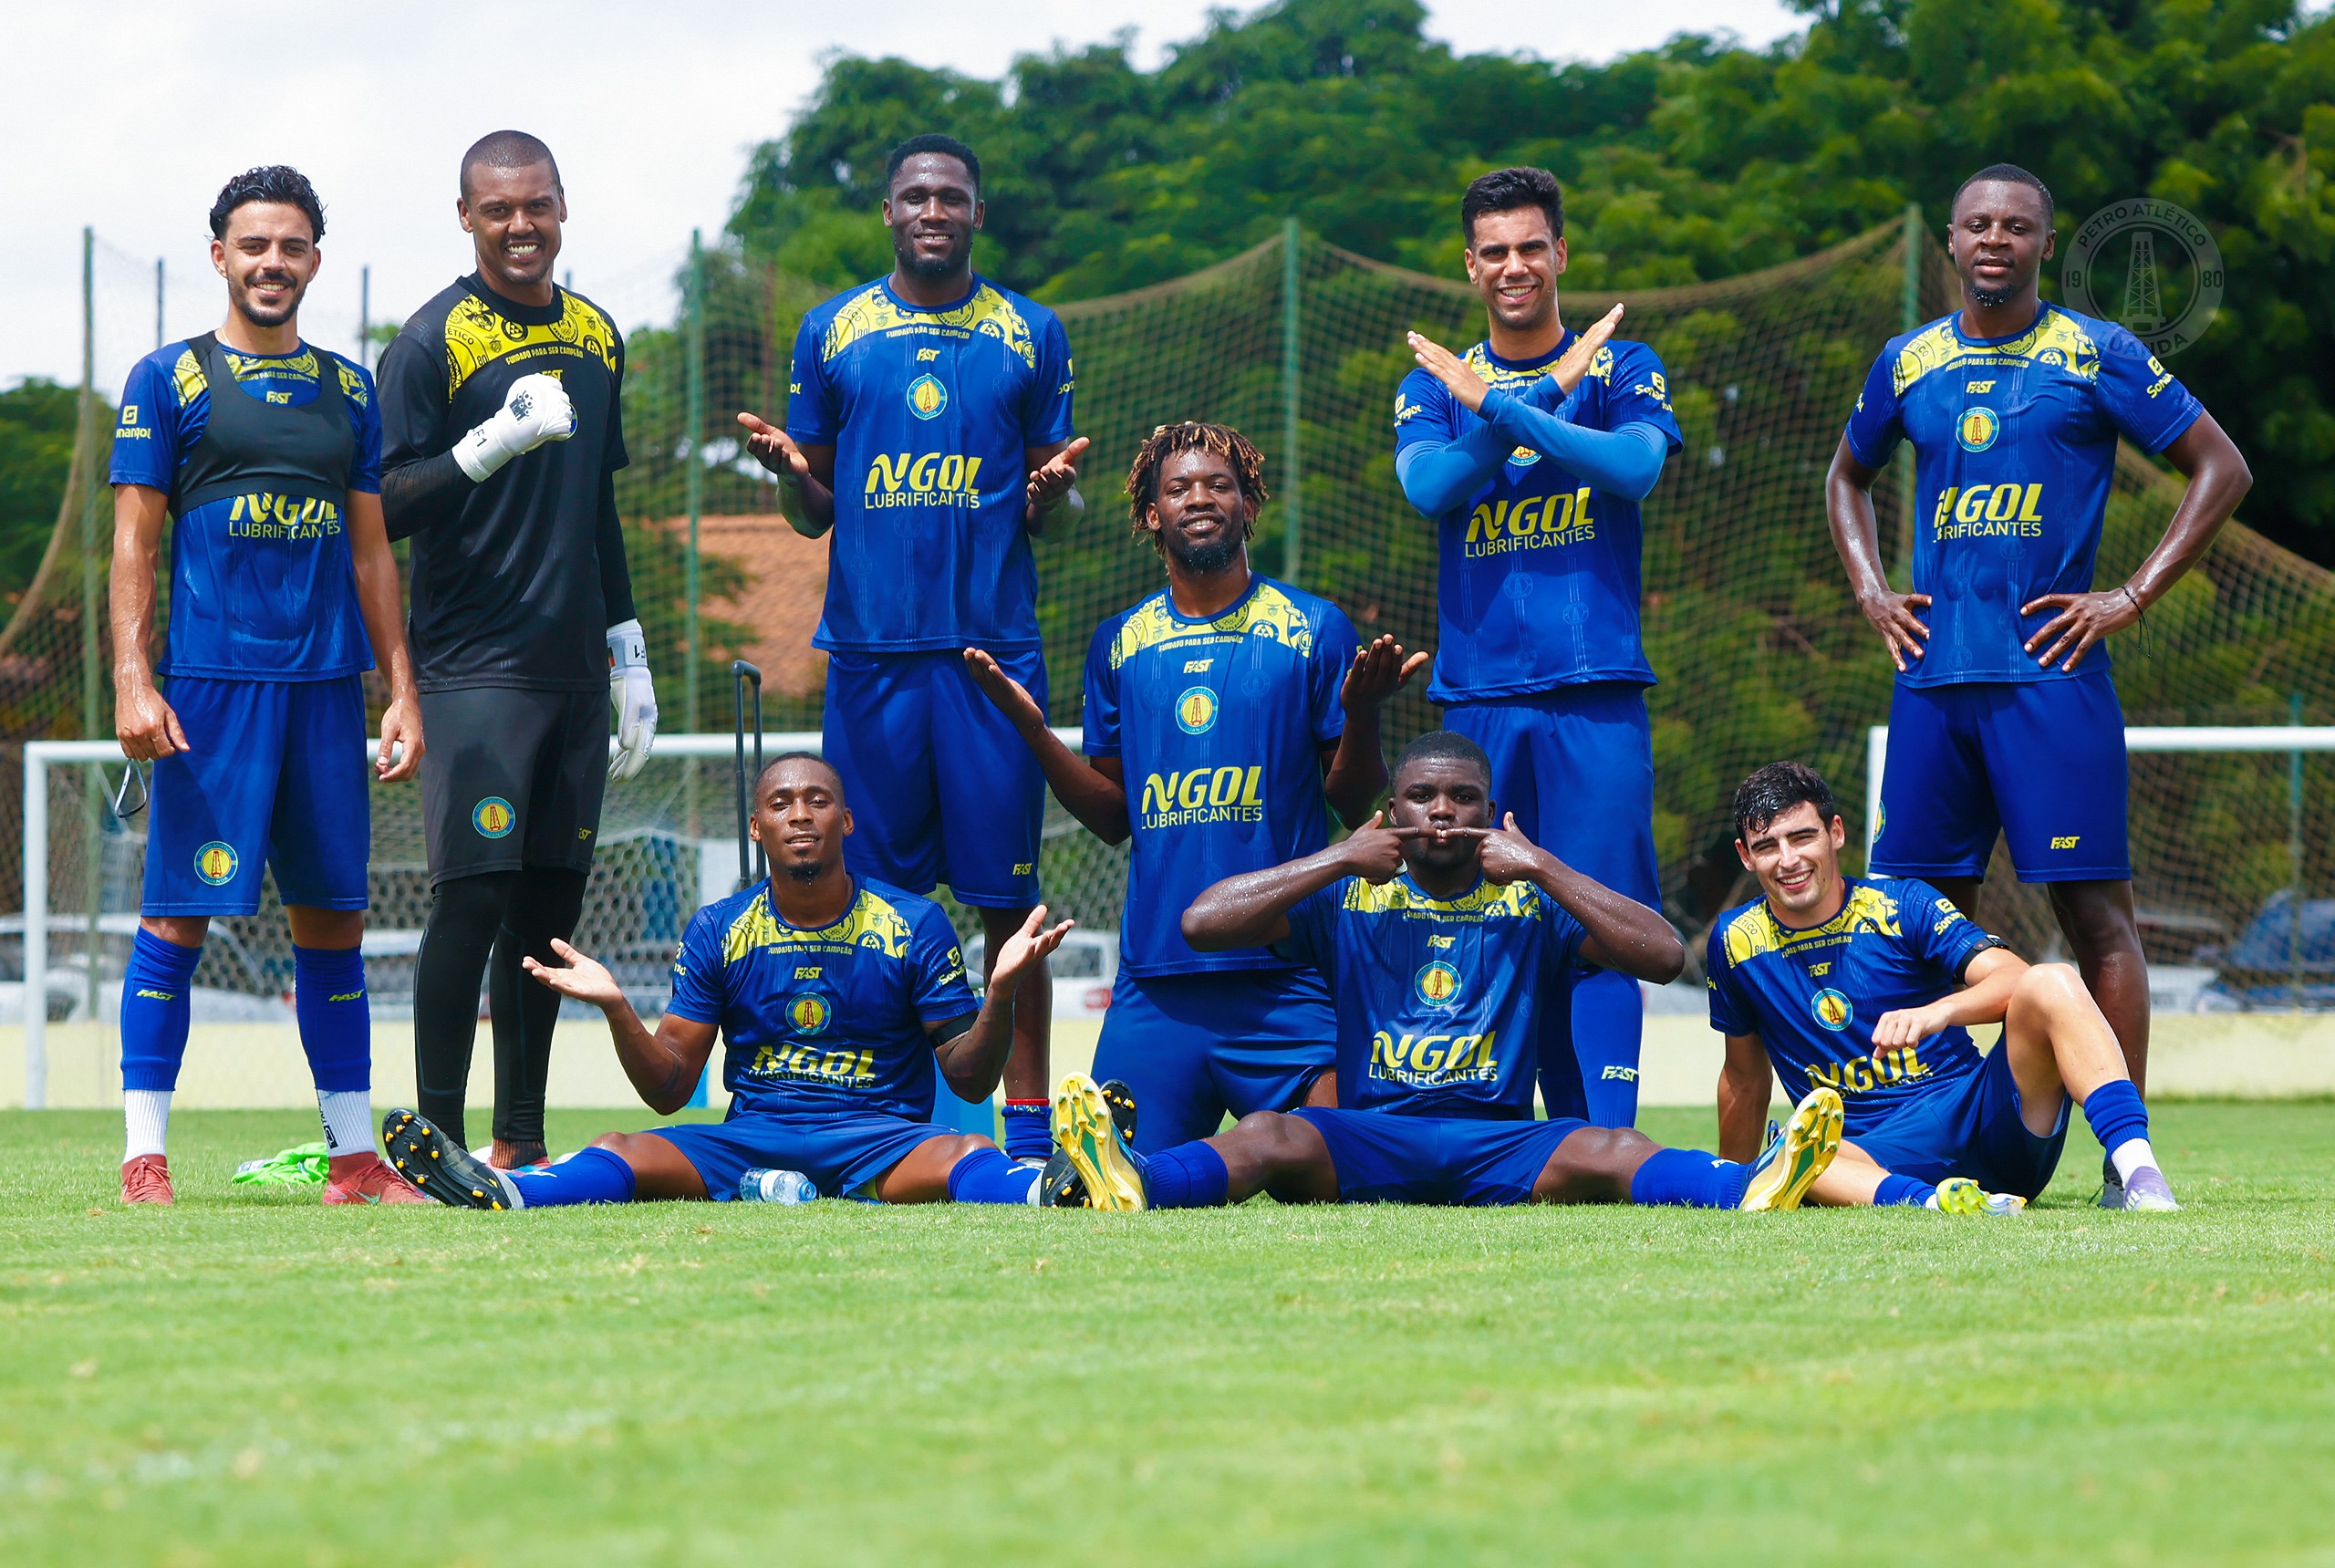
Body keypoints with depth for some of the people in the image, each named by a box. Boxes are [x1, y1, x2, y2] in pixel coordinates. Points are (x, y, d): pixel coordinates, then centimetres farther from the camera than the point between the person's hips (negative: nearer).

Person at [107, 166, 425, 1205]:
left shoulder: (349, 391, 15)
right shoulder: (170, 379, 3)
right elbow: (134, 541, -1)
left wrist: (402, 691, 11)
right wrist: (132, 680, -11)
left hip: (328, 686, 4)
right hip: (211, 680, -4)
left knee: (331, 916, 6)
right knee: (178, 914, -6)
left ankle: (353, 1157, 10)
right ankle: (144, 1157, -3)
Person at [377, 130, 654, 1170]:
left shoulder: (596, 336, 15)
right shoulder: (434, 340, -4)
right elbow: (388, 508, -9)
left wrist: (628, 654, 20)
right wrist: (497, 441, -23)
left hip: (572, 670, 6)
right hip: (474, 666, -6)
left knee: (551, 899, 5)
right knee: (473, 894, -12)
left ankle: (521, 1141, 10)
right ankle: (439, 1142, -8)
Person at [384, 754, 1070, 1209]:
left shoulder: (915, 926, 5)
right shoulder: (717, 931, 10)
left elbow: (971, 1081, 2)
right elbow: (669, 1090, 8)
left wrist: (1001, 993, -17)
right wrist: (617, 1010, -11)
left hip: (881, 1138, -2)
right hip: (752, 1136, 2)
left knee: (968, 1159, -36)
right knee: (621, 1154, -26)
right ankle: (501, 1193, -55)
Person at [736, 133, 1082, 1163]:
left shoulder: (1030, 336, 8)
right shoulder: (831, 334, 9)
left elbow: (1047, 514, 12)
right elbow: (813, 515, 12)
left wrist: (1056, 490, -10)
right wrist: (787, 469, -9)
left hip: (993, 644, -1)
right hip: (871, 649, 1)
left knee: (1007, 895, -2)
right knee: (874, 890, 1)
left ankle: (1028, 1129, 1)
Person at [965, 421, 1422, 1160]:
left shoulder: (1314, 629, 4)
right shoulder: (1118, 644, 14)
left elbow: (1355, 807, 4)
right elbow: (1114, 818, 16)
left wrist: (1361, 712, -14)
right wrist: (1031, 726, 4)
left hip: (1287, 974, -3)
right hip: (1156, 977, 3)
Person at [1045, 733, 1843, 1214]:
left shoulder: (1531, 904, 16)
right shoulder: (1348, 901, 17)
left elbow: (1665, 957, 2)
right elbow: (1202, 922, 6)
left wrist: (1543, 868, -2)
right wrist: (1340, 860, 3)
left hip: (1503, 1143, 0)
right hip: (1366, 1138, 0)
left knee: (1610, 1151, -31)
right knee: (1271, 1135, -33)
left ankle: (1748, 1190, -61)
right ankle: (1137, 1187, -65)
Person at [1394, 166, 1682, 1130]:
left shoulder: (1619, 367, 8)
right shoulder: (1434, 384, 14)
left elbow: (1636, 466, -12)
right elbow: (1429, 487, -5)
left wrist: (1498, 406, -14)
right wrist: (1547, 395, -8)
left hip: (1594, 695, -2)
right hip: (1476, 692, 2)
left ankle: (1606, 1147, -10)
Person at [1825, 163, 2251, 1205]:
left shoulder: (2098, 357, 1)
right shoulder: (1909, 363, 13)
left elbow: (2221, 470, 2)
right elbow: (1847, 477, 31)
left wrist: (2132, 599, -5)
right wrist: (1871, 592, 15)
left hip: (2051, 667, -4)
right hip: (1934, 671, 5)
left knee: (2093, 906, -8)